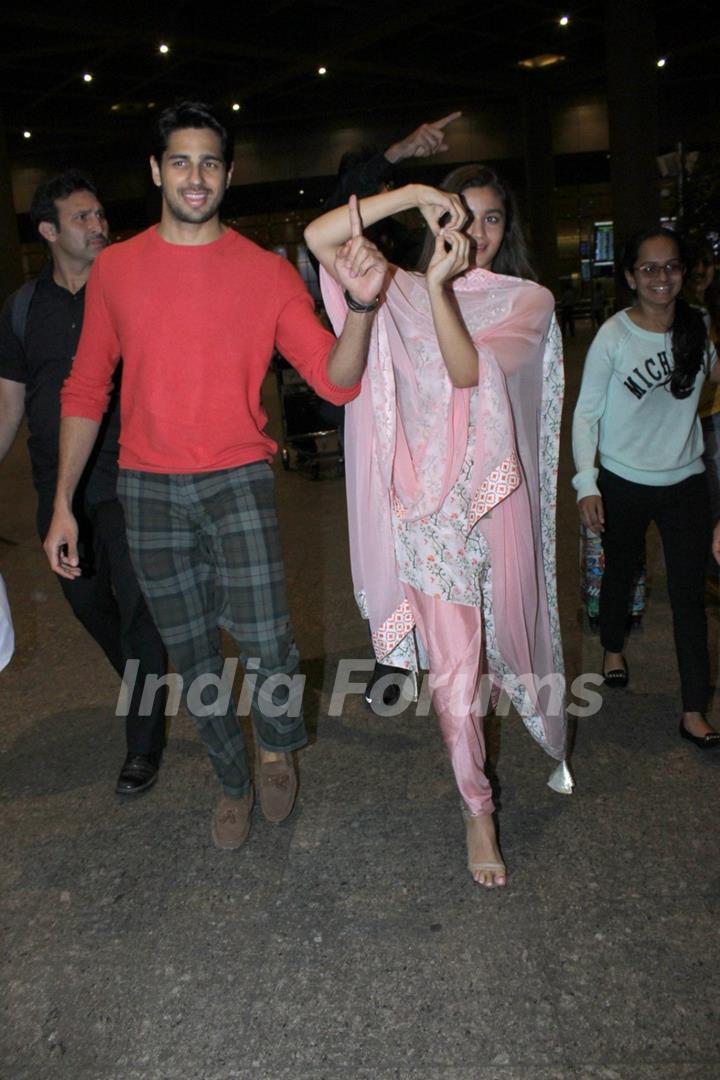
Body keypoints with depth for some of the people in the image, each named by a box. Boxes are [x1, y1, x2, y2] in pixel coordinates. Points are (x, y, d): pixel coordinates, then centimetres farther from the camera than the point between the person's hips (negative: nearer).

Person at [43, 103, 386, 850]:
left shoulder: (268, 274, -1)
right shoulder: (115, 269, 4)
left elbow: (336, 381, -7)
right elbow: (85, 389, 8)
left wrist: (360, 305, -27)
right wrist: (63, 503, 4)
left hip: (237, 478, -2)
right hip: (147, 487, 2)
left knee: (264, 637, -17)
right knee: (191, 652, 11)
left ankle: (277, 747, 17)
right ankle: (232, 782, 34)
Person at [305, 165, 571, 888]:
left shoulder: (528, 301, 5)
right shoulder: (402, 293, 7)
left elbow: (470, 369, -13)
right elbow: (318, 238, -6)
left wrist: (440, 284, -21)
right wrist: (412, 196, -11)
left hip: (499, 494, 1)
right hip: (432, 497, 0)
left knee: (516, 634, 14)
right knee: (454, 661, 0)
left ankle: (551, 743, 44)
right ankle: (477, 809, 17)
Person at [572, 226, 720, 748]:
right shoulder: (614, 336, -12)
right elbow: (586, 412, -9)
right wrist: (586, 483, -14)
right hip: (624, 484, -2)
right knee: (621, 572, 19)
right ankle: (613, 646, 47)